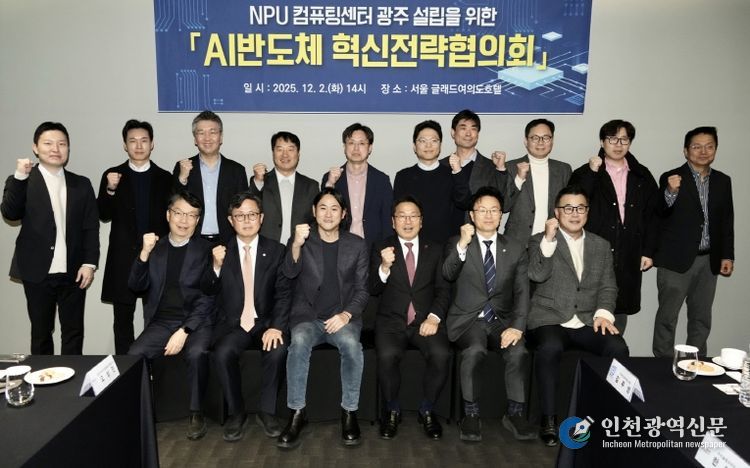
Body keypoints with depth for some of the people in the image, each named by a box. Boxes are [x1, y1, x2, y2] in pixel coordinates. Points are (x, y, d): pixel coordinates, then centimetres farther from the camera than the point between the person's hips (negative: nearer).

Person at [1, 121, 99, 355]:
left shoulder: (82, 185, 7)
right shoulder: (21, 182, 3)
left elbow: (91, 227, 5)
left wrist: (89, 263, -4)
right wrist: (20, 177, -23)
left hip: (73, 273, 1)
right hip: (38, 273, -1)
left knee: (74, 332, 7)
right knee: (41, 333, 11)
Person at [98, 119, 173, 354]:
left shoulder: (165, 178, 6)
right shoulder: (113, 176, 6)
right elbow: (104, 215, -1)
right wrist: (110, 190, -17)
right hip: (123, 257, 0)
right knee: (123, 318, 7)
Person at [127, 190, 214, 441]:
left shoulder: (206, 249, 0)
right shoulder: (155, 247, 12)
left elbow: (207, 298, -6)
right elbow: (137, 287, 6)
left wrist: (184, 331, -16)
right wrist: (145, 253, -9)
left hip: (196, 322, -3)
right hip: (161, 322, 3)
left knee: (196, 354, -32)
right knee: (134, 355, -23)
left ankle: (196, 413, -9)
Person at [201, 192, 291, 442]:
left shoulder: (276, 250, 3)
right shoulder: (221, 251, 7)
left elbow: (284, 293, -3)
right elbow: (208, 290, 4)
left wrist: (276, 327, -18)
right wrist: (216, 266, -17)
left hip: (266, 323, 0)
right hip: (232, 324, 1)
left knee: (278, 351, -29)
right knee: (223, 353, -28)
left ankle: (266, 411, -5)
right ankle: (236, 412, -4)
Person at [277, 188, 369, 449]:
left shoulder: (357, 245, 7)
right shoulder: (303, 240, 7)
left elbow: (361, 290, 6)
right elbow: (289, 273, -9)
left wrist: (346, 314, -13)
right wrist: (296, 245, -28)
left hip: (343, 317, 0)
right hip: (307, 316, 0)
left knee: (351, 344, -32)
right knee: (299, 342, -32)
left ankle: (349, 412, -14)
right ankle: (297, 413, -18)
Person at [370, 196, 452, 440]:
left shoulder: (435, 250, 12)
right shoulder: (381, 248, 8)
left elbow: (443, 289, 5)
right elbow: (374, 290, 1)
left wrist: (434, 317, -12)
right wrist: (384, 267, -19)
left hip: (426, 320, 1)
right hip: (391, 320, -1)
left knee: (442, 355, -27)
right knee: (387, 355, -30)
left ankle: (427, 410, 0)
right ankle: (392, 410, -3)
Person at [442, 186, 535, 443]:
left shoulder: (516, 249, 10)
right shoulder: (456, 244, 6)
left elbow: (522, 293, 3)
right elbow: (447, 275, -11)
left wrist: (517, 326, -12)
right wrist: (463, 244, -22)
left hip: (501, 320, 2)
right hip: (467, 319, -2)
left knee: (518, 351, -27)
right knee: (475, 350, -32)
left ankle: (515, 414, -8)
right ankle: (471, 415, -15)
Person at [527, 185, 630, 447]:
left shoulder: (601, 245, 16)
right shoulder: (540, 241, 5)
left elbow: (608, 286, 11)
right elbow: (537, 275, -11)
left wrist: (603, 313, -7)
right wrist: (549, 239, -17)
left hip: (587, 321, 3)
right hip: (549, 319, -3)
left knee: (618, 348, -26)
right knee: (550, 348, -35)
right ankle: (548, 418, -19)